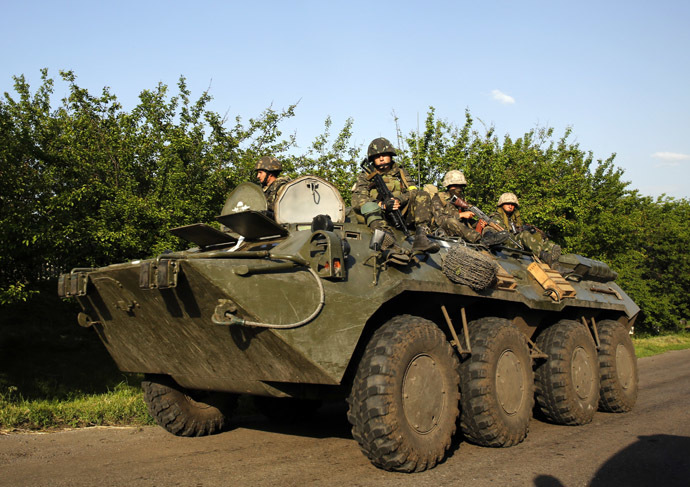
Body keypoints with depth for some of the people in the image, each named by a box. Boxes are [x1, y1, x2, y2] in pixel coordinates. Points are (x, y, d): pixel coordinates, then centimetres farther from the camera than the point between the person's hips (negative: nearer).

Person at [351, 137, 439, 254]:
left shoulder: (401, 173, 24)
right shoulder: (365, 177, 16)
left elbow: (412, 192, 7)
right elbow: (356, 201, -2)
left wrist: (399, 200, -17)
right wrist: (381, 205, -18)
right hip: (378, 217, -2)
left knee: (422, 195, -17)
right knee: (369, 206, -32)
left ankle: (420, 237, -37)